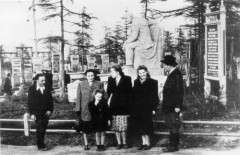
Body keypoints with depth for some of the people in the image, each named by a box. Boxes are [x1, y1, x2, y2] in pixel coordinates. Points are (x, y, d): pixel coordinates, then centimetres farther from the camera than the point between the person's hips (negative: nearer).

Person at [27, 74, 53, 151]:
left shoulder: (47, 88, 6)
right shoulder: (32, 88, -4)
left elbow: (50, 100, 10)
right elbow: (30, 102, -5)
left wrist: (50, 110, -2)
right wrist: (32, 113, -10)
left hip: (46, 113, 4)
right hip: (37, 113, -4)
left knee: (43, 130, 8)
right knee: (40, 129, -6)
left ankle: (41, 144, 20)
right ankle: (40, 146, 4)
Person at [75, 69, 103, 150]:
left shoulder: (99, 84, 4)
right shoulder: (81, 84, 4)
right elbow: (78, 97, 4)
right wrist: (78, 109, -1)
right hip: (85, 109, 0)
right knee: (85, 128, 7)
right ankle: (86, 144, 18)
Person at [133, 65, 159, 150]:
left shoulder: (152, 82, -3)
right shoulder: (136, 82, 11)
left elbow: (154, 96, -6)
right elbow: (134, 95, 12)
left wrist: (154, 108, -12)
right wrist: (133, 107, 5)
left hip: (147, 107, -5)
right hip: (138, 108, 5)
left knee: (146, 125, -3)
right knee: (140, 125, 7)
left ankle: (147, 143, 7)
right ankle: (144, 143, 17)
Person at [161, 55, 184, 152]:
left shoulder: (176, 74, -18)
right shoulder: (171, 74, 12)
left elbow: (179, 91, -20)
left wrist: (177, 106, -21)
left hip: (173, 106, -10)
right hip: (169, 105, 10)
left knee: (174, 125, -3)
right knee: (171, 125, 16)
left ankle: (174, 146, 3)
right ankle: (172, 143, 26)